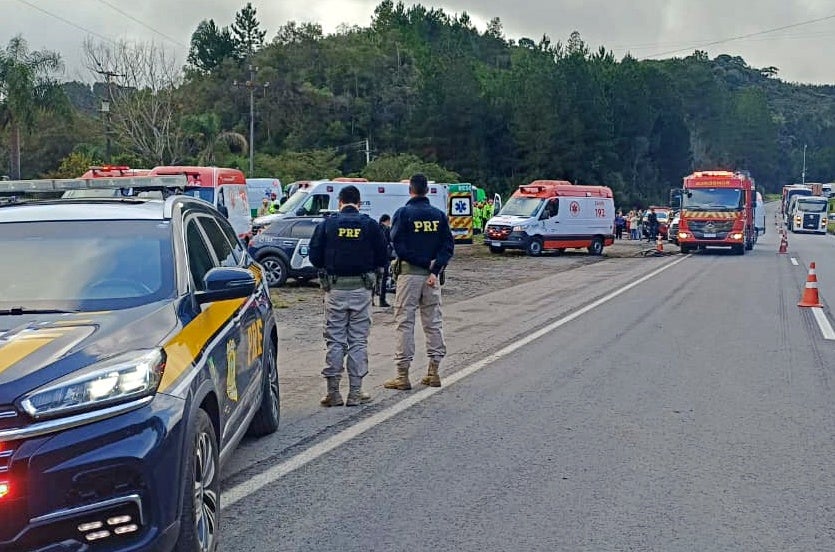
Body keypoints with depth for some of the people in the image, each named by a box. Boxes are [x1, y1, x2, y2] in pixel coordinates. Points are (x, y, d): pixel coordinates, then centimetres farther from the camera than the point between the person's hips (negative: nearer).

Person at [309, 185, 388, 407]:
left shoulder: (327, 224, -1)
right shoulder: (370, 225, -1)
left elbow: (314, 257, -1)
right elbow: (382, 259, 1)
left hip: (335, 289, 0)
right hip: (361, 289, 0)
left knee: (334, 340, 6)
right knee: (358, 341, 6)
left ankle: (333, 391, 4)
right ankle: (355, 392, 6)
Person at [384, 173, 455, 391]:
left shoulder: (403, 213, -6)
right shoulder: (439, 215, 7)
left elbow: (398, 245, -13)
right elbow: (448, 245, 0)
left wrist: (422, 262, -9)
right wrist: (435, 269, -8)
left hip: (409, 273, -4)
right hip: (432, 275, 4)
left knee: (404, 322, -1)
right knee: (433, 322, 12)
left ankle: (403, 374, -3)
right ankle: (434, 371, 14)